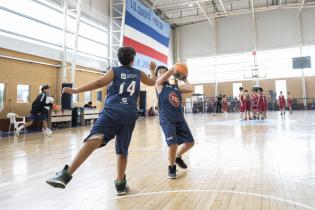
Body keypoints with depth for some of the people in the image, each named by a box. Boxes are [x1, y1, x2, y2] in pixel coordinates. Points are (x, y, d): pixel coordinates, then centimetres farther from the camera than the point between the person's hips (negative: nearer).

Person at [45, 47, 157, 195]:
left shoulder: (114, 71, 14)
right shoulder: (138, 73, 23)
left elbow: (100, 83, -5)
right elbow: (152, 82, 42)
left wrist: (76, 90, -6)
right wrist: (153, 70, 61)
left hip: (112, 111, -3)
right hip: (130, 115, 3)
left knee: (94, 139, -22)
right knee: (122, 150, 15)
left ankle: (66, 174, -37)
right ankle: (120, 184, 21)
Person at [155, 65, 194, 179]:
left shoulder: (177, 87, 20)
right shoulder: (159, 84, 4)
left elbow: (190, 89, 6)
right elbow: (172, 70, -10)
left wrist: (184, 79, 18)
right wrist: (173, 70, 8)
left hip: (179, 118, 6)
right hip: (167, 120, -6)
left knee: (190, 142, 10)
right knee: (173, 144, -18)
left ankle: (178, 157, 38)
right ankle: (171, 167, 9)